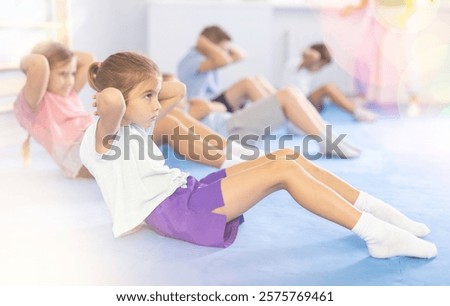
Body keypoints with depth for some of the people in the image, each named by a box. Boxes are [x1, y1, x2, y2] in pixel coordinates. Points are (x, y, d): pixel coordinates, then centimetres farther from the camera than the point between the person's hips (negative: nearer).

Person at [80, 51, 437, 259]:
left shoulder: (132, 127, 20)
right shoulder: (104, 137, -8)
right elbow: (111, 100, -34)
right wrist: (107, 102, -13)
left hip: (188, 190, 11)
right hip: (174, 209, -11)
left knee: (287, 156, -3)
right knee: (283, 170, -22)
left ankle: (374, 210, -1)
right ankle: (376, 234, -22)